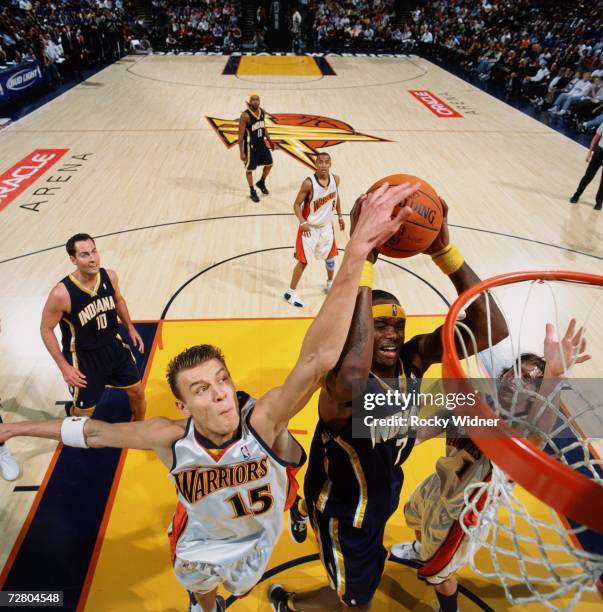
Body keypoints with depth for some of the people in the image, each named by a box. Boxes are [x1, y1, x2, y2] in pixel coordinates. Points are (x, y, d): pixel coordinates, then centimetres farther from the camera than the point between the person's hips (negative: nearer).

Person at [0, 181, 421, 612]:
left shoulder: (264, 420, -45)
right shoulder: (170, 438, -36)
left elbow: (317, 360, -63)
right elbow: (94, 432, -18)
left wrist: (356, 254, -74)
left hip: (257, 536, -1)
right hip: (200, 540, 1)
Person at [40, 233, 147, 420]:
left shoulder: (109, 276, -12)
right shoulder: (61, 293, -27)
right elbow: (46, 329, -14)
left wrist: (130, 327, 6)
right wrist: (64, 367, -15)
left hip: (114, 346, 5)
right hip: (83, 357, -4)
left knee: (137, 392, 15)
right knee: (84, 412, 10)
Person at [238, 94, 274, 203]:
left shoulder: (262, 111, -1)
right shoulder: (245, 115, -21)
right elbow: (241, 135, -19)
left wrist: (269, 140, 19)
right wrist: (242, 152, -21)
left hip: (261, 143, 7)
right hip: (250, 145, -7)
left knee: (269, 164, 13)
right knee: (250, 168, 5)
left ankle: (261, 183, 37)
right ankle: (252, 192, 20)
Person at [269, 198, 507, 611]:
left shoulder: (413, 359, -21)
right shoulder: (347, 385, -39)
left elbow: (491, 329, -32)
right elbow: (352, 374, -66)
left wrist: (444, 250, -44)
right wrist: (362, 258, -65)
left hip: (384, 485, 7)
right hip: (345, 504, -6)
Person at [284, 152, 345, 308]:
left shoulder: (335, 179, -7)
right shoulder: (309, 183, -24)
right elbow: (297, 204, -17)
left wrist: (340, 216, 13)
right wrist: (302, 222, -29)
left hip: (327, 225, 5)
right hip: (310, 227, -5)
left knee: (330, 256, 19)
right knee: (303, 261, -3)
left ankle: (330, 283, 44)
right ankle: (290, 292, 11)